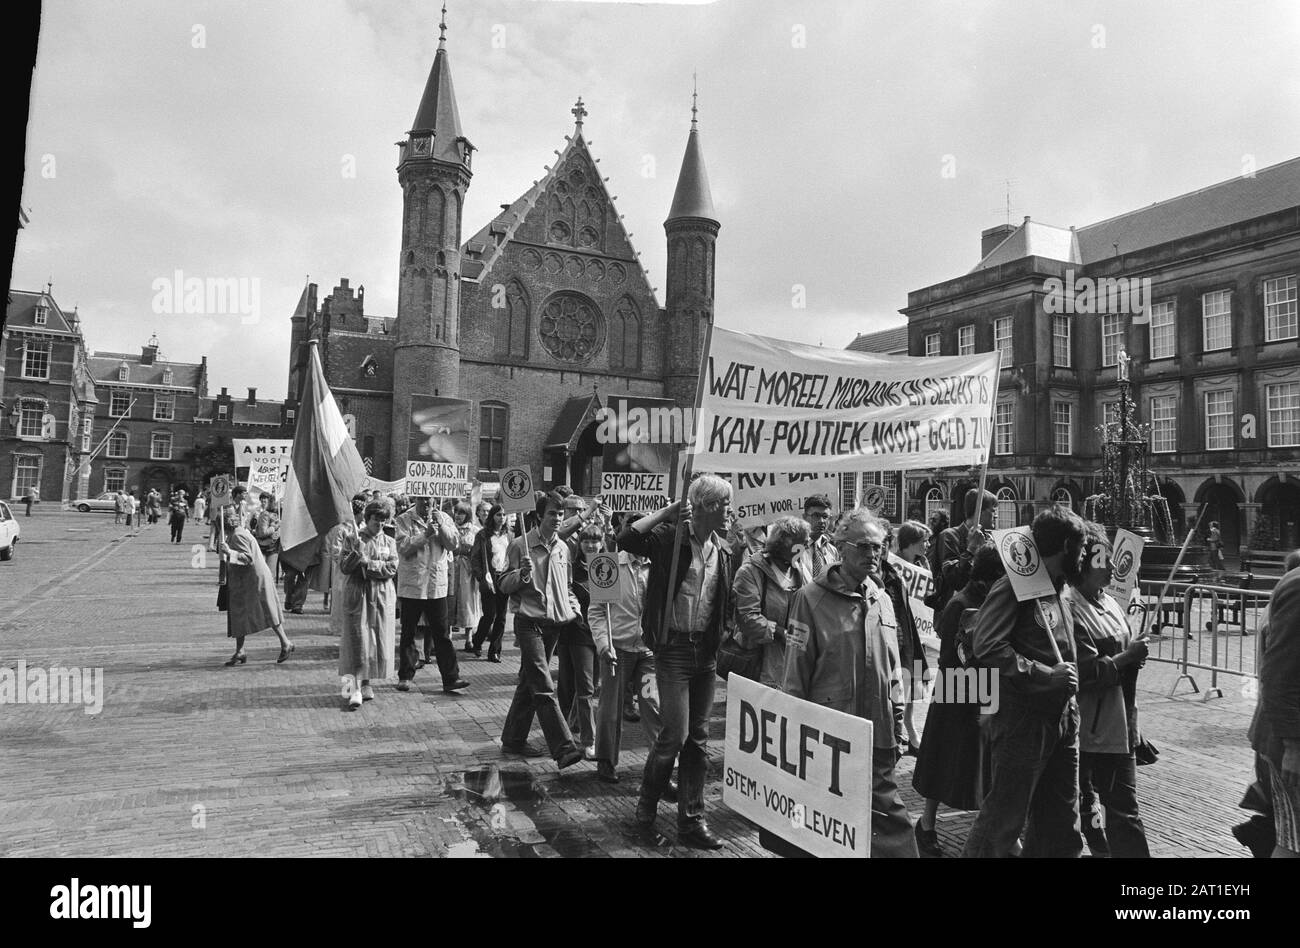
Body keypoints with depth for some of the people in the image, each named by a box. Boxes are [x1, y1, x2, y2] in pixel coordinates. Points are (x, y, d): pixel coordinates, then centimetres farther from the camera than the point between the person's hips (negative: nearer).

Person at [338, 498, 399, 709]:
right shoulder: (351, 539, 3)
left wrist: (367, 562, -12)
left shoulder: (389, 541, 8)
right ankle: (356, 689, -9)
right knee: (357, 640, -8)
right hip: (356, 594, -2)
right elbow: (343, 567, -4)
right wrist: (356, 551, -19)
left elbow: (392, 568, -4)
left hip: (381, 596, 3)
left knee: (377, 640, 5)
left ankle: (367, 682, 19)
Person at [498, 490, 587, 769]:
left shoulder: (562, 548, 12)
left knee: (529, 683, 14)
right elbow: (504, 586, -3)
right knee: (543, 687, -12)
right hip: (529, 622, -6)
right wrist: (522, 573, -22)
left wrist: (574, 609, 8)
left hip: (555, 623, 6)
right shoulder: (520, 545, -5)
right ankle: (563, 748, -15)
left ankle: (513, 740, 26)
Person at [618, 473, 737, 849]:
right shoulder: (671, 537, -10)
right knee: (675, 734, -7)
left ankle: (691, 821, 21)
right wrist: (669, 511, -23)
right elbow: (626, 539, -28)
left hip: (706, 650, 6)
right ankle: (646, 808, 17)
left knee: (698, 739, 10)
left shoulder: (723, 551, 8)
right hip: (674, 646, -6)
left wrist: (722, 641, 9)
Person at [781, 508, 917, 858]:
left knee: (888, 815, 8)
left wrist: (898, 725, 13)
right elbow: (795, 672, -7)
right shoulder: (812, 598, -9)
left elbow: (892, 669, 15)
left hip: (878, 736, 5)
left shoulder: (882, 600, 9)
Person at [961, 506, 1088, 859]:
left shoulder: (1058, 589, 12)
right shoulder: (1014, 587, -14)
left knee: (1060, 819, 16)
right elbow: (987, 647, -23)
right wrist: (1048, 675, -21)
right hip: (1023, 719, -8)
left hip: (1062, 718, 8)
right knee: (1005, 815, 2)